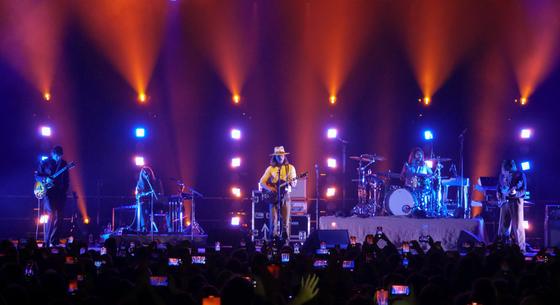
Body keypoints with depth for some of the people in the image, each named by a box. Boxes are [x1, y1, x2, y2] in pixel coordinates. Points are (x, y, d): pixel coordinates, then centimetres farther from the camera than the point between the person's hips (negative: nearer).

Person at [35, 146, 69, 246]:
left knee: (59, 217, 3)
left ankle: (55, 241, 11)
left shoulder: (63, 164, 9)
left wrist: (64, 190, 1)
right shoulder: (45, 163, 0)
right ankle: (47, 242, -12)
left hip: (60, 193, 4)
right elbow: (37, 176, 1)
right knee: (51, 215, -15)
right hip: (49, 192, -4)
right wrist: (45, 180, -17)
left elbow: (66, 180, 13)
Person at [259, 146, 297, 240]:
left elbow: (294, 184, 2)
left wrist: (291, 183, -22)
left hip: (285, 196, 0)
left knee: (285, 222, -6)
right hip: (273, 196, 0)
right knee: (274, 221, -6)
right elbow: (262, 182, 7)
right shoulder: (271, 168, 9)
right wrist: (269, 188, -11)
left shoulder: (290, 168, 8)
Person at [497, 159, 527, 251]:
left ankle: (520, 248, -5)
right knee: (503, 225, 7)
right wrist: (499, 195, 3)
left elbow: (523, 190, -12)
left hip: (516, 201, -6)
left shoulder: (520, 175, -7)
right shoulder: (502, 175, 10)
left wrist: (515, 193, -29)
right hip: (504, 202, 6)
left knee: (517, 226, -8)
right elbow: (499, 188, 21)